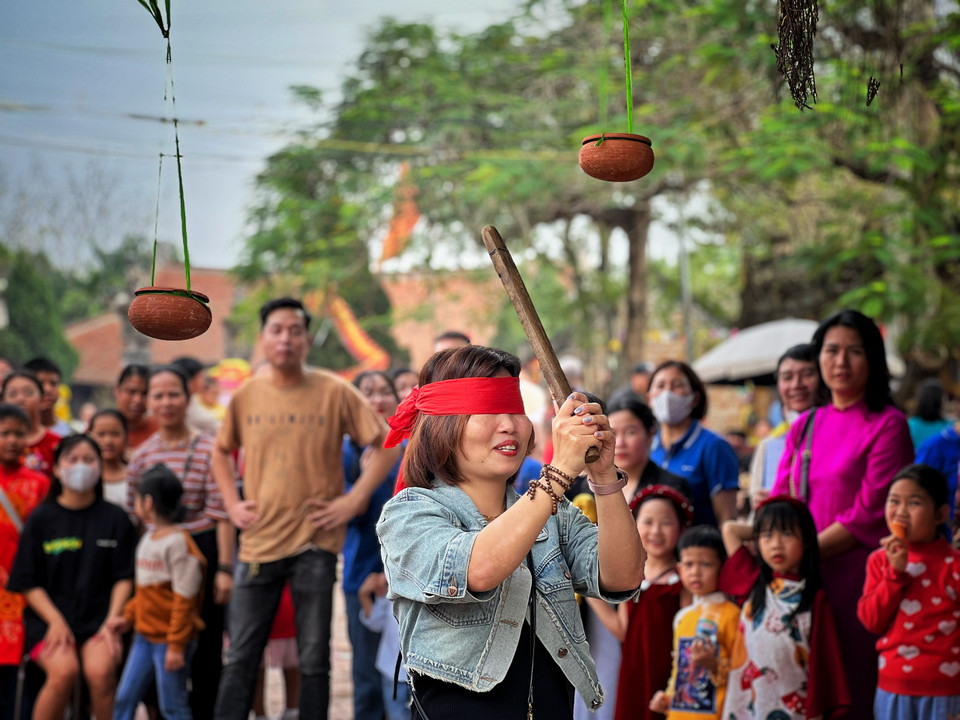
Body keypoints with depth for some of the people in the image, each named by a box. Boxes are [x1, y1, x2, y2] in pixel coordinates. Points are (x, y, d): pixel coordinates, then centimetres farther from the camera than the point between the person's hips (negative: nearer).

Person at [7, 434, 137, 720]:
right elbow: (28, 582, 4)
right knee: (63, 670, -29)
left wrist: (111, 622, -9)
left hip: (98, 618, 0)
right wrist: (55, 621, -11)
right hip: (49, 617, 0)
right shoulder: (41, 519, 6)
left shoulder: (115, 518, 9)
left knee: (100, 670, -29)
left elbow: (124, 578, 6)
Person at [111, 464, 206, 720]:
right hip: (144, 637, 9)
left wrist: (176, 645, -19)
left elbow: (184, 600, -19)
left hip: (169, 641, -9)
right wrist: (128, 618, 11)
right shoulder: (148, 538, 11)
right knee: (125, 698, 9)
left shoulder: (177, 542, -18)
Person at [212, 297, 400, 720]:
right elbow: (221, 451, 21)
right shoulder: (246, 396, 5)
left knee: (313, 661, 4)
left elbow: (386, 445, -2)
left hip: (314, 541, -2)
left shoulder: (334, 393, -4)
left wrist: (355, 500, -8)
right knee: (240, 659, 4)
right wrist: (232, 502, 8)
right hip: (259, 540, 2)